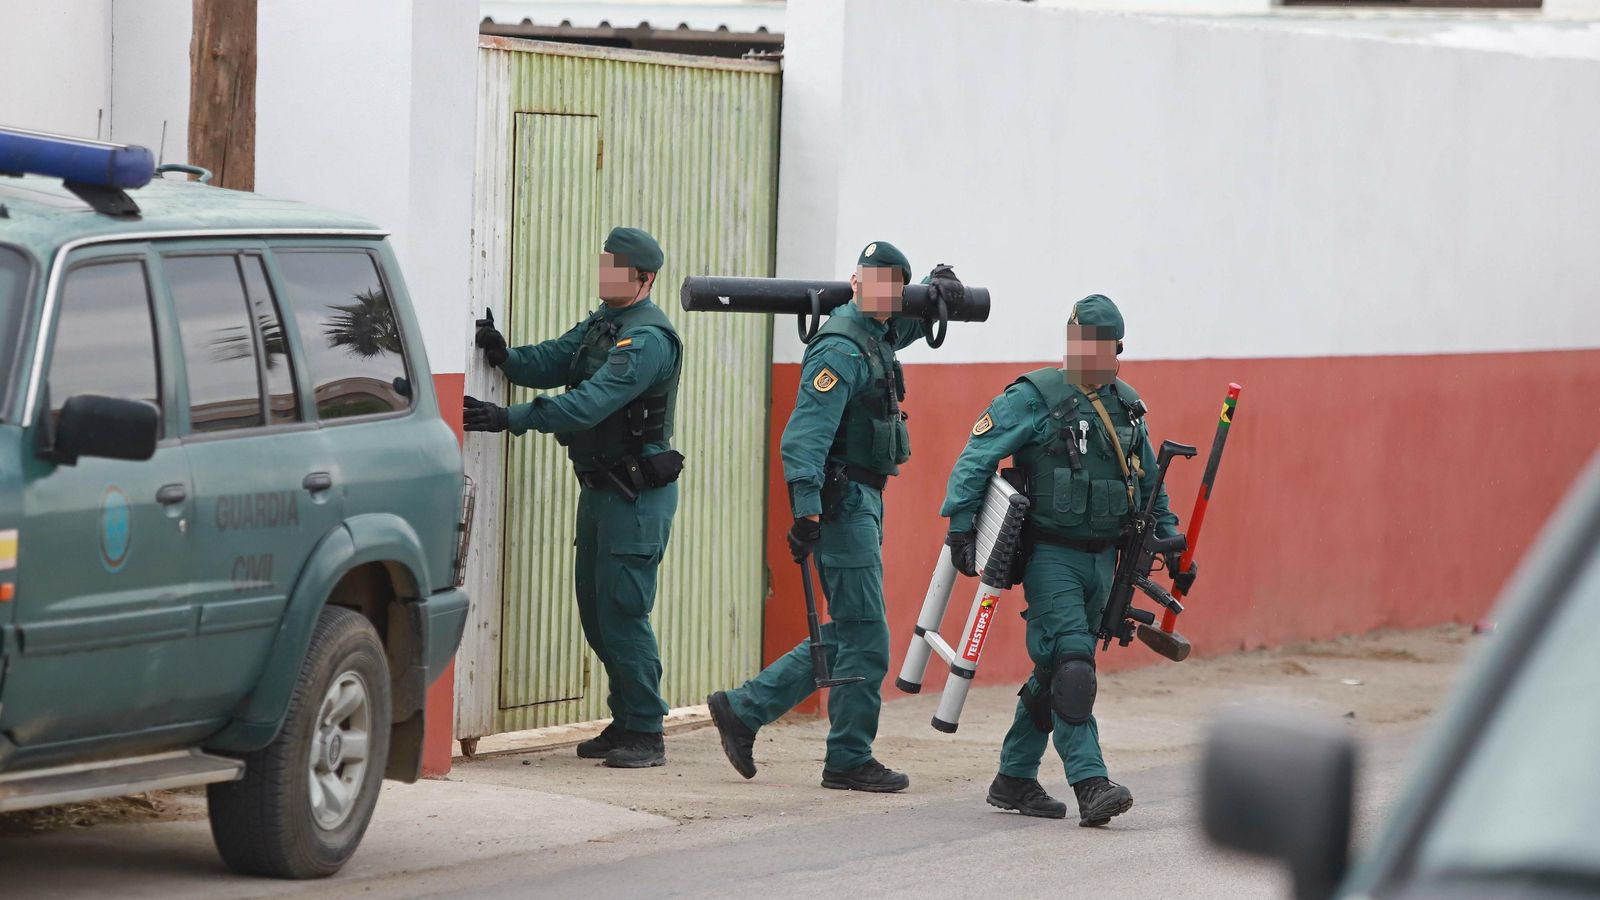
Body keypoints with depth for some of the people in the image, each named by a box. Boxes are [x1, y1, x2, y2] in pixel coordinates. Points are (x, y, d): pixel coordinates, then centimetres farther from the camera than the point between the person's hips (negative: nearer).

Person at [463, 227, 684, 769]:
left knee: (622, 612, -9)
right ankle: (625, 723, 22)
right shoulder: (601, 325, 14)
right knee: (596, 609, 13)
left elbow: (590, 404, -27)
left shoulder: (648, 339, -18)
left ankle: (646, 734, -2)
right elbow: (548, 364, 8)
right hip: (599, 489, 10)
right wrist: (502, 354, -13)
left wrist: (509, 419, -29)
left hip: (637, 495, -10)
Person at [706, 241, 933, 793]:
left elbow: (915, 320, 40)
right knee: (865, 638, -5)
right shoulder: (841, 349, -15)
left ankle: (743, 709, 16)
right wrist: (806, 512, -32)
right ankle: (849, 761, 3)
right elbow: (804, 435, -24)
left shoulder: (877, 337, 13)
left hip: (863, 503, 10)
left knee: (845, 636, 12)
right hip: (844, 503, -10)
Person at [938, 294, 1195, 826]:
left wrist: (1172, 544, 21)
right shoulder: (1034, 398, -8)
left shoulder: (1128, 408, 12)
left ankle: (1014, 779, 22)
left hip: (1101, 558, 6)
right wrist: (961, 526, -20)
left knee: (1055, 674, 11)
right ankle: (1091, 787, -22)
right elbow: (975, 458, -11)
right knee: (1070, 666, -17)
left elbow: (1150, 487, 24)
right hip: (1050, 555, -6)